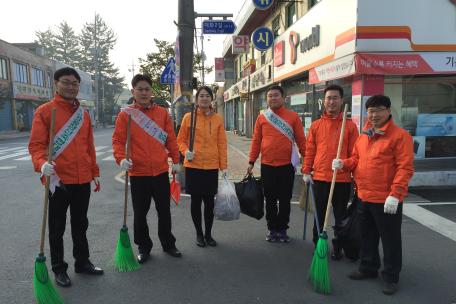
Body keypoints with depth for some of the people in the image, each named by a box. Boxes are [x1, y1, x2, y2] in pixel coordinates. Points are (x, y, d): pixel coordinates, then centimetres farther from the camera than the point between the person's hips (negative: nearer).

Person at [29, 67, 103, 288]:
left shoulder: (84, 114, 11)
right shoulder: (44, 111, -5)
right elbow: (36, 144, -10)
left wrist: (94, 172, 15)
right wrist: (42, 163, -28)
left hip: (83, 181, 5)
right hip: (58, 181, -5)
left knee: (80, 224, 17)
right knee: (57, 228, 9)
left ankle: (82, 262, 32)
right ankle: (59, 269, 24)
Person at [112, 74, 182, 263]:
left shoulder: (162, 113, 5)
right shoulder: (125, 114, -1)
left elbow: (171, 138, 7)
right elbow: (118, 140, -4)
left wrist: (175, 160, 6)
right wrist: (121, 158, -20)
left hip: (161, 171, 2)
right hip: (138, 173, -1)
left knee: (164, 210, 13)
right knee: (140, 213, 10)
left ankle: (168, 244, 31)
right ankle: (144, 248, 27)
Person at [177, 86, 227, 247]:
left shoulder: (218, 118, 3)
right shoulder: (188, 117, -1)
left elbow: (222, 143, 3)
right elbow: (181, 140, 6)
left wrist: (224, 166, 1)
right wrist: (186, 151, -14)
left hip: (212, 167, 1)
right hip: (193, 166, -1)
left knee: (210, 201, 8)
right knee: (196, 200, 8)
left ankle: (208, 234, 26)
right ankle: (199, 234, 26)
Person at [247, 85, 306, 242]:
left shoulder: (293, 116, 0)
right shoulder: (262, 117, 4)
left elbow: (301, 140, 1)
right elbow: (256, 141, 5)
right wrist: (251, 162, 2)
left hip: (287, 165, -1)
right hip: (267, 166, 1)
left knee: (285, 200, 8)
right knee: (270, 200, 10)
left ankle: (282, 229, 24)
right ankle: (272, 229, 25)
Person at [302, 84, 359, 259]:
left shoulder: (350, 126, 0)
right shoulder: (316, 125, 5)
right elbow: (309, 150, 5)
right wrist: (306, 172, 0)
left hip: (342, 180, -1)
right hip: (319, 178, 2)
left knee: (340, 216, 11)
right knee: (319, 215, 13)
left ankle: (337, 248, 27)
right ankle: (318, 245, 29)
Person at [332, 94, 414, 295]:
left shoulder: (400, 135, -12)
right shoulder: (363, 136, 11)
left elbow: (405, 168, -17)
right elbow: (356, 159, 17)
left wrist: (395, 195, -22)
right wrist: (343, 163, -4)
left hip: (386, 200, -7)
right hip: (364, 198, 7)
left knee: (390, 240, 7)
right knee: (367, 237, 20)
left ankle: (391, 277, 24)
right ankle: (368, 269, 37)